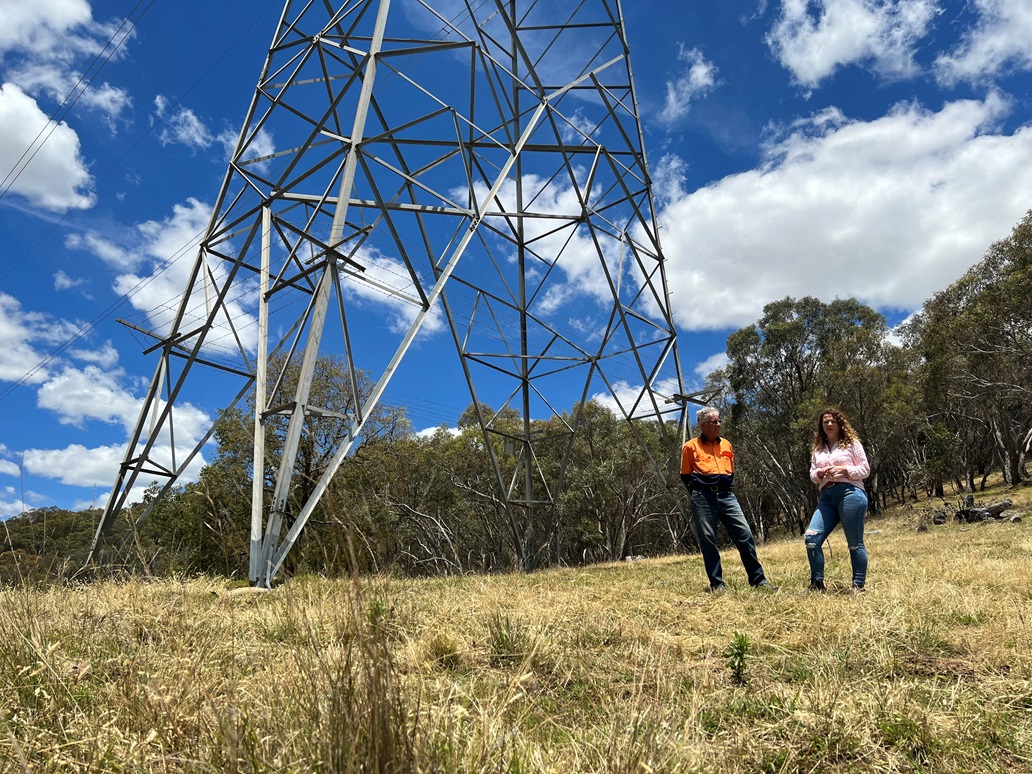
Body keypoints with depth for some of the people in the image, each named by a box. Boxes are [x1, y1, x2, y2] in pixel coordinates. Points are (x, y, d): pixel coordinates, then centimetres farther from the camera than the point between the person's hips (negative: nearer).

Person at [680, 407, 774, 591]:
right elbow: (685, 476, 7)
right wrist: (699, 493, 2)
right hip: (703, 498, -3)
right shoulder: (690, 447, 2)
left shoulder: (726, 444, 16)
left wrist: (728, 488, 13)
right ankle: (716, 583, 8)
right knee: (707, 540, -1)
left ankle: (758, 579, 5)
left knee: (745, 534, -4)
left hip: (727, 495, 4)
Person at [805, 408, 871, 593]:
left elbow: (865, 470, 3)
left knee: (854, 542, 0)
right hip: (826, 497, 4)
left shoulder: (852, 443, 7)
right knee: (811, 537, -9)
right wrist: (820, 473, -6)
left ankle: (859, 585, 10)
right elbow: (812, 476, 17)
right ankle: (817, 583, 1)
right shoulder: (818, 449, 19)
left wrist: (845, 470, -13)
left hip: (850, 493, -4)